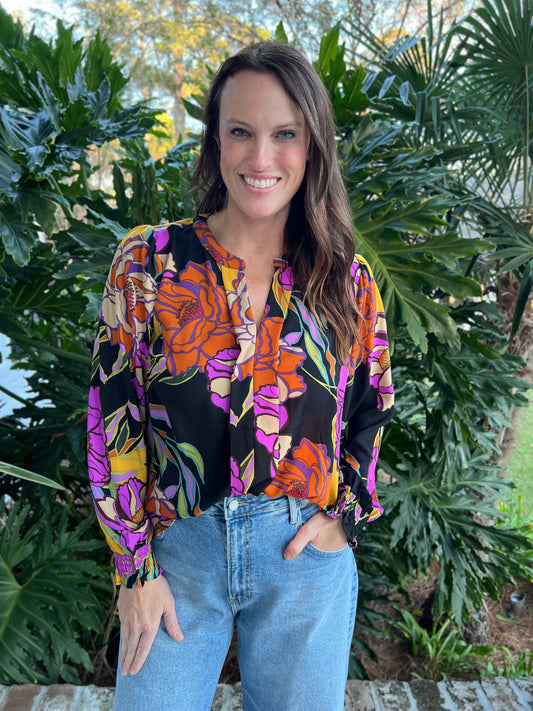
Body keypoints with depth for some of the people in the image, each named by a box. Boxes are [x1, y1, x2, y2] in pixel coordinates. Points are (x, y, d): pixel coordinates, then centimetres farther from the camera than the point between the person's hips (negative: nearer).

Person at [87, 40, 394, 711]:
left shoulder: (347, 279, -1)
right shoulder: (150, 260, -5)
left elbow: (374, 410, 10)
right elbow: (113, 421, -4)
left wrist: (345, 515, -2)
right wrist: (136, 566, -5)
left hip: (306, 556, 1)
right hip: (176, 553, 0)